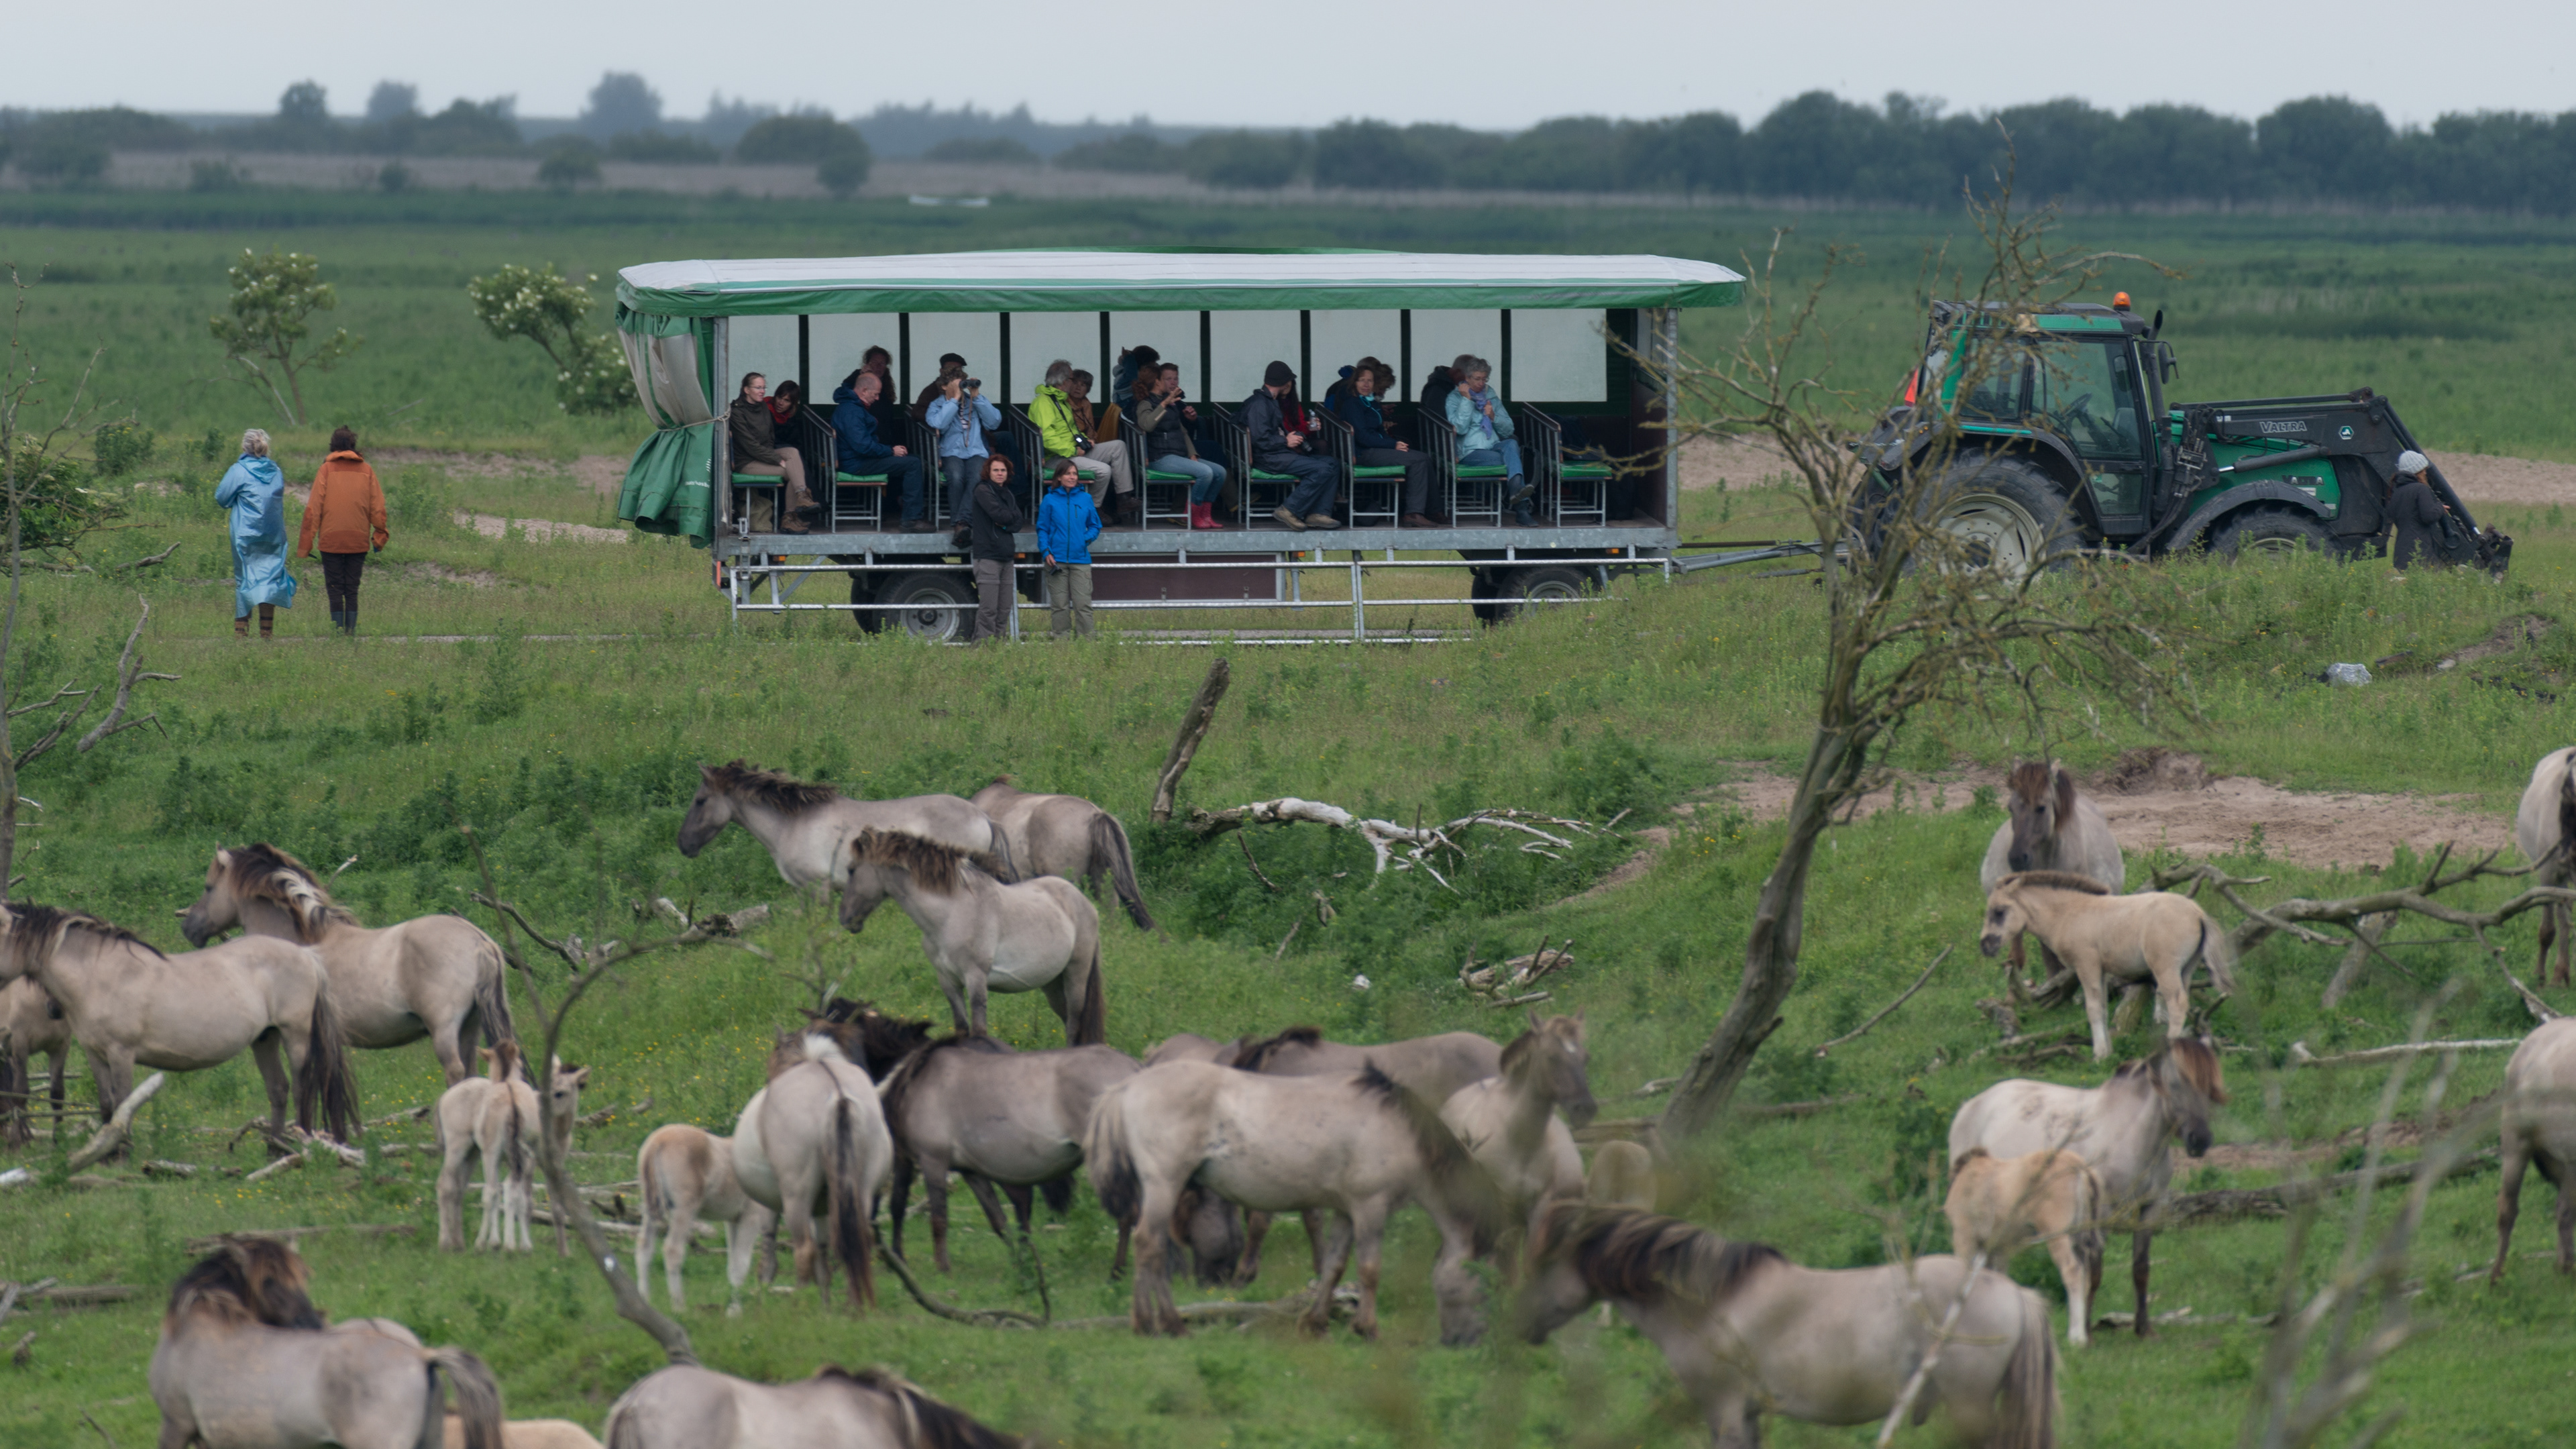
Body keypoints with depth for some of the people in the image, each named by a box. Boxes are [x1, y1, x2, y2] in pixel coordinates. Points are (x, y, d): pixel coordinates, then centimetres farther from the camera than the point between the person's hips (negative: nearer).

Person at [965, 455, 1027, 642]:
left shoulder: (1007, 494, 19)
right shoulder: (983, 491, -3)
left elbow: (1019, 523, 10)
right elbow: (998, 514, -14)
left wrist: (1006, 524, -9)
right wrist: (1012, 517, 4)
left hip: (1006, 555, 7)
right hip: (988, 554, -7)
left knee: (1004, 609, 6)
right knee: (988, 608, -11)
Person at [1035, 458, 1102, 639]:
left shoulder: (1085, 499, 10)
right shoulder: (1050, 500, 6)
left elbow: (1095, 526, 17)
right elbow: (1042, 529, 6)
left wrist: (1087, 539, -4)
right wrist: (1046, 552, -7)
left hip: (1081, 560, 1)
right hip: (1057, 560, -1)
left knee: (1083, 604, -6)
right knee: (1059, 605, 0)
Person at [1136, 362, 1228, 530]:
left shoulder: (1173, 404, 23)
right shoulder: (1147, 403, -3)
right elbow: (1147, 425, -25)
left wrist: (1192, 455, 11)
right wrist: (1165, 404, -31)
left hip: (1180, 456, 9)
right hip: (1161, 458, -9)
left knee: (1219, 471, -6)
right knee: (1205, 472, -26)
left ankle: (1206, 515, -3)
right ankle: (1193, 516, -15)